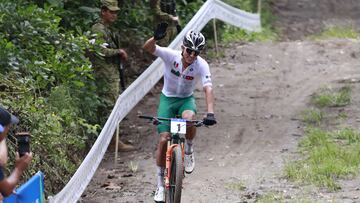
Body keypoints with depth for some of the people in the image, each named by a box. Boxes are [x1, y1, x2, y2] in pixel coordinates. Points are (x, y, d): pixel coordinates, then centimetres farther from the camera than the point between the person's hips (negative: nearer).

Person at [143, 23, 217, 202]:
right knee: (164, 139, -10)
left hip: (186, 99, 0)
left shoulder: (201, 65, -21)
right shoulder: (171, 56, -21)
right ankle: (160, 184, 2)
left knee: (189, 118, -36)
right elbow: (147, 48, -33)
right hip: (168, 98, 0)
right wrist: (156, 38, -56)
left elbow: (208, 88, -31)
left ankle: (189, 151, -5)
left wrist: (210, 113, -46)